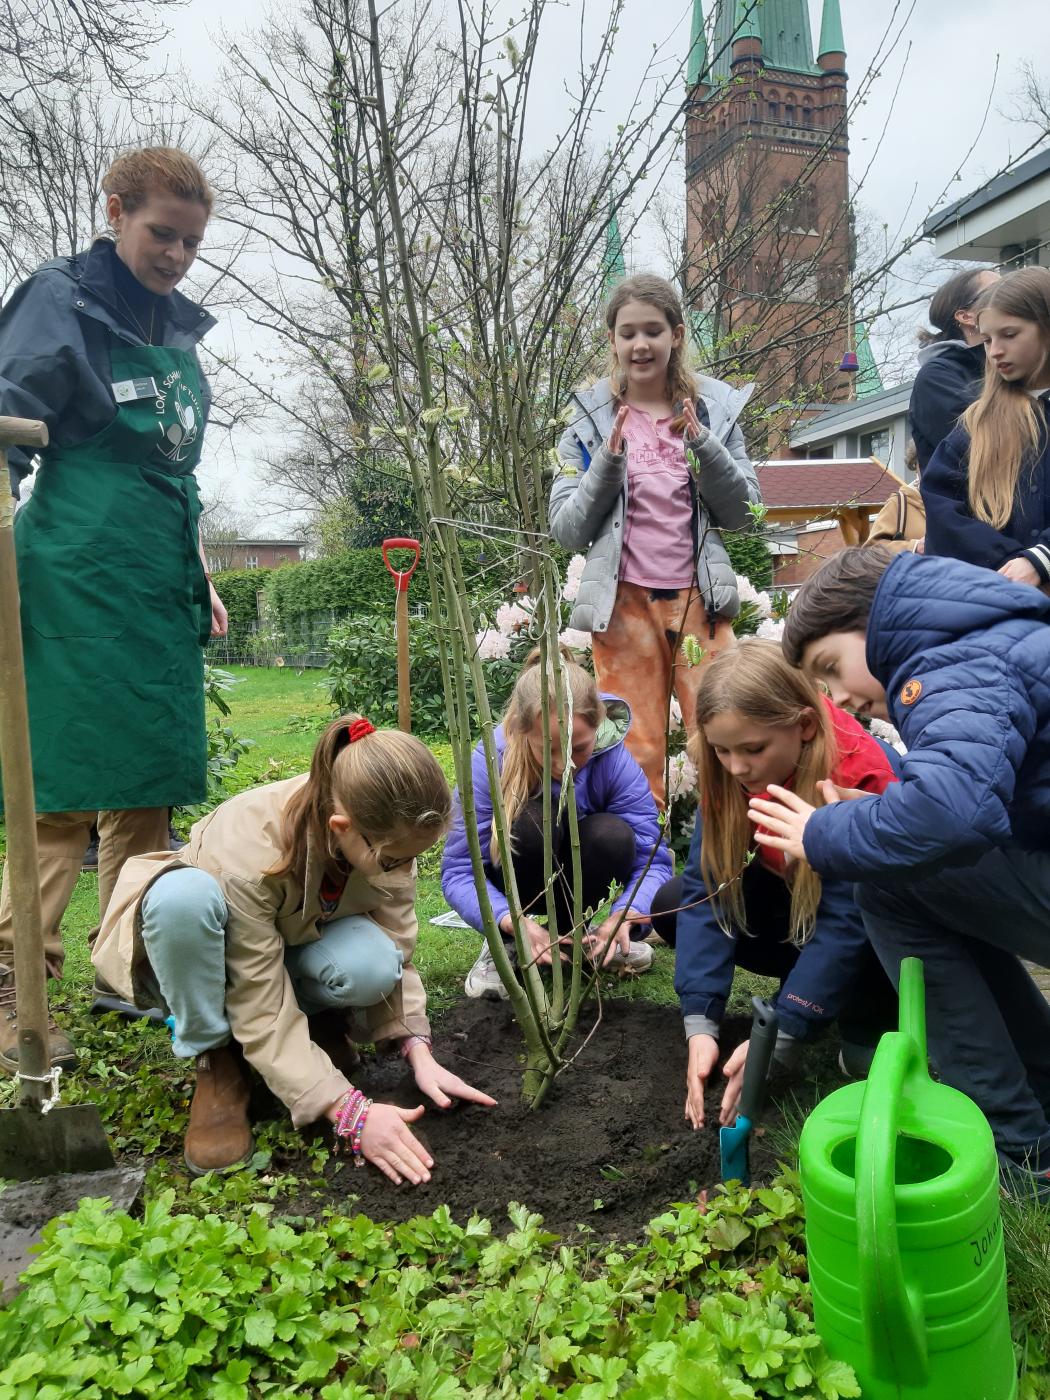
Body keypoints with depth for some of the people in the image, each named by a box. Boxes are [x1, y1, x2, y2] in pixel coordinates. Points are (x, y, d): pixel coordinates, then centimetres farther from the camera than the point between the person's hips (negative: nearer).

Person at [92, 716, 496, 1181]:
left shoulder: (387, 837, -23)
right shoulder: (246, 855, -38)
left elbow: (395, 954, -13)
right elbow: (262, 1012, -34)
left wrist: (420, 1053, -25)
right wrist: (350, 1112, -37)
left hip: (296, 947, 3)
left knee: (371, 966, -33)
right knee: (183, 893, -40)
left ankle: (318, 1022, 2)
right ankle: (216, 1063, -16)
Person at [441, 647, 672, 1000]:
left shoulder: (614, 760, -24)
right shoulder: (490, 762, -29)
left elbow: (653, 860, -24)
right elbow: (459, 872, -28)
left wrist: (623, 916, -44)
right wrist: (514, 922, -45)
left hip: (574, 879, 2)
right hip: (516, 884, -2)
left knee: (613, 835, -30)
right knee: (533, 820, -33)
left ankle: (573, 934, -1)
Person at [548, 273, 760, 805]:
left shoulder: (715, 408, 6)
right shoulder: (589, 419, 4)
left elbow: (742, 513, 4)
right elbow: (567, 530, 0)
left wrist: (704, 446, -11)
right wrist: (608, 461, -14)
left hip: (698, 597, 1)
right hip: (623, 602, -1)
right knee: (635, 756, 5)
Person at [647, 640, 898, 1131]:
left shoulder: (859, 773, -34)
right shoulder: (726, 768, -20)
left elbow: (846, 918, -35)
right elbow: (706, 887, -23)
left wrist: (777, 1037, -39)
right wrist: (700, 1023, -31)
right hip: (791, 891, 5)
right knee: (671, 903, -15)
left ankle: (867, 1021, -5)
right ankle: (815, 981, 1)